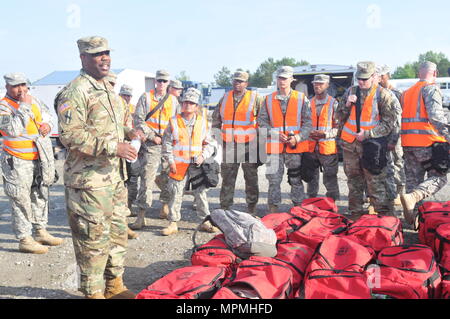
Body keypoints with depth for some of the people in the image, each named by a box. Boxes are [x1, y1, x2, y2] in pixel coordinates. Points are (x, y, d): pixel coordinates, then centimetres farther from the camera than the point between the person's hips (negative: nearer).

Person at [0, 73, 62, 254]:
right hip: (18, 162, -8)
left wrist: (47, 124, 3)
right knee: (21, 200, -4)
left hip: (40, 159, 8)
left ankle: (40, 232, 30)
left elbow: (47, 115, 25)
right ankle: (24, 240, 4)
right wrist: (24, 106, -23)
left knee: (41, 195, 16)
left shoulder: (33, 100, 9)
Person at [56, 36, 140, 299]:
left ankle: (115, 285, 32)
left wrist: (129, 131, 6)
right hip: (89, 179, -9)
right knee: (94, 237, -1)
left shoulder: (109, 89, 16)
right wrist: (113, 146, -23)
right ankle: (93, 292, 15)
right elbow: (70, 134, -22)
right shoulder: (76, 92, -13)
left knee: (118, 232, 17)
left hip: (116, 176, 9)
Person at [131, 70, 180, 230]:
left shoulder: (173, 100, 13)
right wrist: (152, 136, -8)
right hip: (151, 144, -3)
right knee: (147, 177, -9)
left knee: (168, 176, 11)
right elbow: (138, 120, -1)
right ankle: (141, 215, -8)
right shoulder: (146, 98, 5)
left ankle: (165, 205, 30)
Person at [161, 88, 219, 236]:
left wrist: (203, 156, -5)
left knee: (201, 193, 5)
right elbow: (167, 143, 4)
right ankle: (173, 223, 12)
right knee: (176, 194, 2)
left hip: (197, 165, 2)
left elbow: (209, 143, 12)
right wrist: (171, 161, -3)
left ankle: (205, 222, 16)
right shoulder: (174, 122, 3)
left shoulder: (202, 122, 8)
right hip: (178, 165, -1)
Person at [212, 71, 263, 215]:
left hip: (249, 145, -3)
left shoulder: (255, 98, 1)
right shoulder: (225, 98, 13)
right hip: (228, 146, 3)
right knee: (227, 179, 7)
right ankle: (225, 207, 16)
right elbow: (216, 120, 19)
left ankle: (251, 210, 15)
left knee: (251, 179, 5)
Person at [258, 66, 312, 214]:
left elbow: (308, 122, 2)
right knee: (274, 179, 2)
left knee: (296, 179, 8)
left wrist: (298, 138, -12)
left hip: (295, 146, 0)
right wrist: (276, 134, -8)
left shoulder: (302, 98, 4)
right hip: (274, 145, 1)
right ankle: (273, 208, 12)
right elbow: (262, 121, 6)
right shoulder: (269, 99, 8)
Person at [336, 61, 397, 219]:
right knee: (354, 182, 12)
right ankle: (355, 213, 23)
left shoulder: (382, 94, -3)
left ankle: (384, 216, 2)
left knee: (375, 183, -7)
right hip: (350, 144, 5)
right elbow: (339, 117, 14)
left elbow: (389, 122, -6)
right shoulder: (351, 92, 10)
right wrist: (347, 105, -5)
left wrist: (368, 134, -13)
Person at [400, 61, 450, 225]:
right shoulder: (431, 88, -5)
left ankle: (412, 217, 13)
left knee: (413, 179, 12)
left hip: (408, 143, 7)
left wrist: (394, 141, 25)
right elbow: (435, 115, -19)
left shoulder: (407, 92, 20)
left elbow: (401, 117, 22)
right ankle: (413, 197, -25)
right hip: (427, 142, -7)